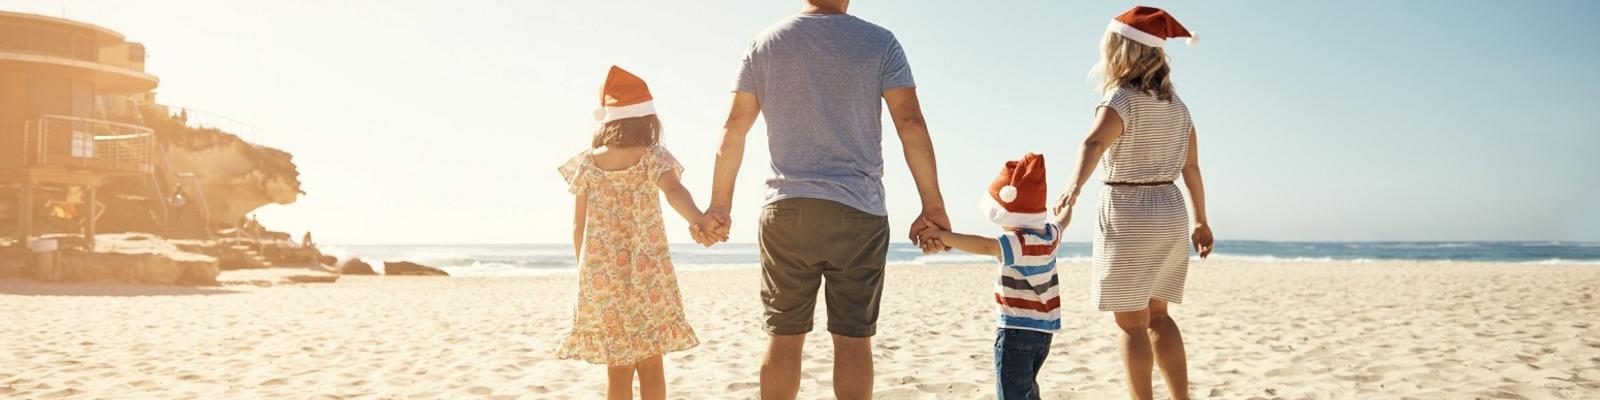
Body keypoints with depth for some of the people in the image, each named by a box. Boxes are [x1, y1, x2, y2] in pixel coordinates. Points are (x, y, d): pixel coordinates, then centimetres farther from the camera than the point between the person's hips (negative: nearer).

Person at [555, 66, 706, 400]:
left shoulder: (587, 163, 1)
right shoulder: (653, 158, -5)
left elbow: (579, 226, 5)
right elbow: (673, 189, -27)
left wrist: (585, 269, 19)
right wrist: (696, 219, -46)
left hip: (601, 276, 2)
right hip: (647, 275, -2)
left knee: (617, 368, 6)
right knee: (651, 364, 9)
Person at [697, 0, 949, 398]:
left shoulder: (764, 44, 7)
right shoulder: (879, 43, 1)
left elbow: (733, 130, 6)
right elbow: (911, 124, -6)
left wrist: (720, 205, 13)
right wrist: (933, 208, -3)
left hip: (785, 210, 2)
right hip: (858, 213, -1)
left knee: (783, 334, 5)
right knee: (853, 336, 2)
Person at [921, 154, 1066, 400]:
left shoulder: (1020, 243, -22)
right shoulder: (1050, 233, 4)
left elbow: (986, 246, -40)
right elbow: (1061, 219, 28)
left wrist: (943, 236, -43)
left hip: (1017, 331, -10)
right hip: (1045, 330, 10)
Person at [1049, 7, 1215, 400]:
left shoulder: (1121, 100, -14)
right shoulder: (1174, 103, 7)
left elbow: (1094, 143, -35)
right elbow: (1192, 167, 13)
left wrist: (1074, 186, -52)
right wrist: (1200, 221, 22)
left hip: (1127, 216, -7)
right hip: (1170, 213, 7)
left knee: (1131, 323, 1)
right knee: (1157, 315, 17)